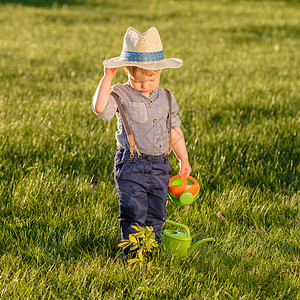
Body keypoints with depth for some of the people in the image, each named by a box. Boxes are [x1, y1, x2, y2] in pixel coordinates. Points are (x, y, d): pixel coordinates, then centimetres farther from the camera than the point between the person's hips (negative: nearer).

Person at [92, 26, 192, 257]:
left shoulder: (166, 98, 10)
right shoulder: (121, 95, -5)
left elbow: (175, 131, 19)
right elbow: (100, 107, -26)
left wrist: (184, 160, 21)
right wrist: (108, 78, -22)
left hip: (160, 165, 5)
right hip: (132, 165, -5)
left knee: (156, 214, 12)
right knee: (134, 214, -6)